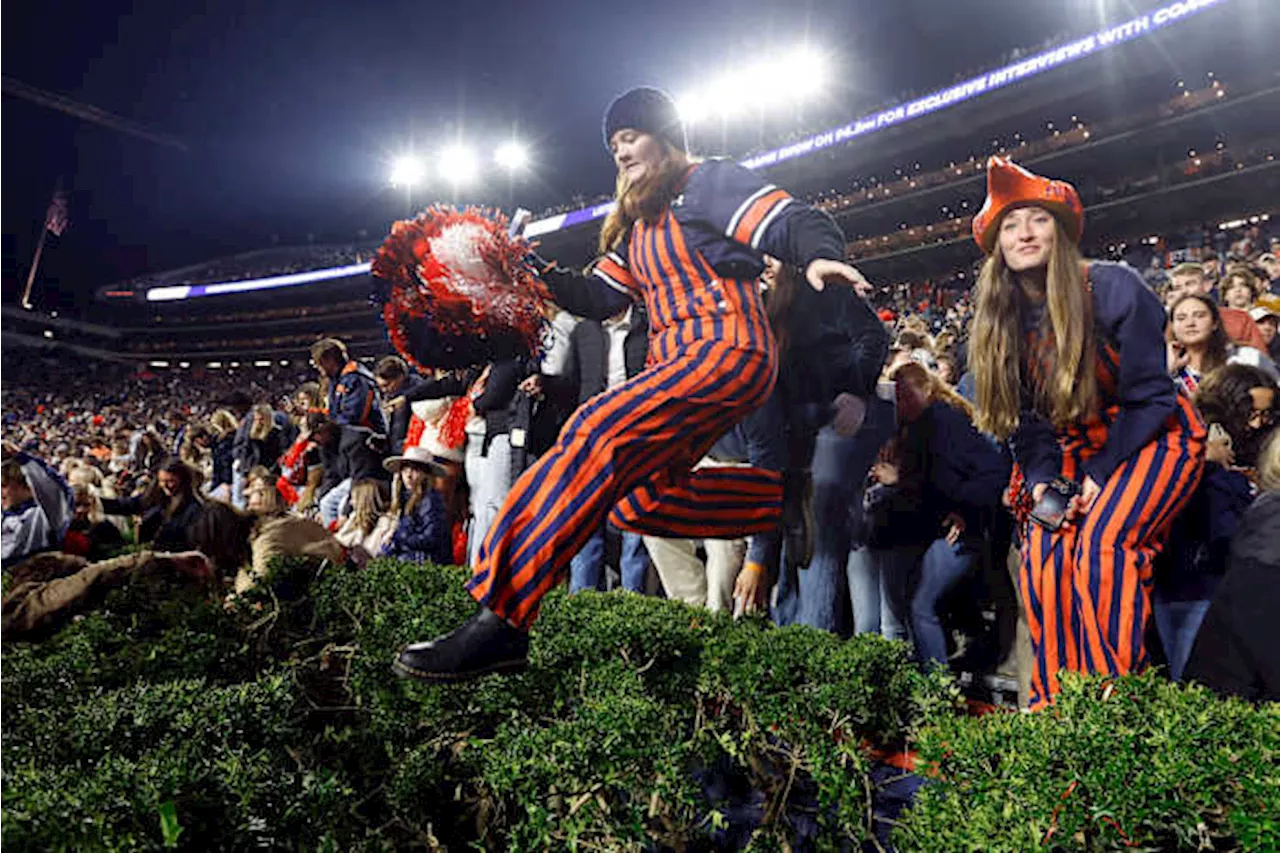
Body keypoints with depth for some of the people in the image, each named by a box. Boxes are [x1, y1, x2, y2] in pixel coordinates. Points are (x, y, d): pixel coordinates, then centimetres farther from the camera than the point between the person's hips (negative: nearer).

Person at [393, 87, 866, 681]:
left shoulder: (709, 182, 3)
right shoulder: (637, 223, 26)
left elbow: (794, 223, -9)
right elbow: (597, 298, 21)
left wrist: (821, 255, -31)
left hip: (729, 349, -10)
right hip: (678, 365, 10)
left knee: (597, 432, -28)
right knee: (636, 499, 2)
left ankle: (500, 619, -34)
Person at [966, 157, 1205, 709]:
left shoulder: (1114, 288, -15)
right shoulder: (1000, 320, -1)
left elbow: (1149, 394, -14)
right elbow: (1025, 418, 2)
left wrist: (1103, 474, -19)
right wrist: (1042, 480, -13)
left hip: (1152, 438, -4)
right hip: (1077, 449, 5)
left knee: (1100, 542, -27)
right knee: (1043, 552, -15)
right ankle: (1054, 700, -5)